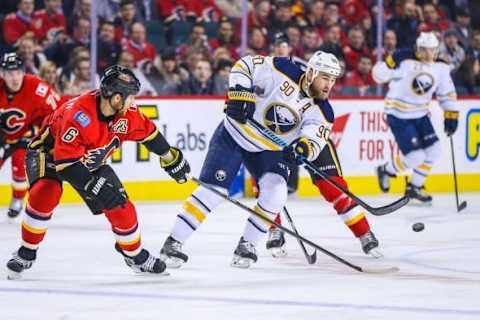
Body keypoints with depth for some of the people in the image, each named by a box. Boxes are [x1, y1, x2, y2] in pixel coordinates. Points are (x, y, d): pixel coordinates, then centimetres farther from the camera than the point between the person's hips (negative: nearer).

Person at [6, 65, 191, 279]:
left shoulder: (127, 111, -18)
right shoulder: (79, 115, -40)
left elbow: (147, 132, 3)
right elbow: (66, 161, -41)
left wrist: (171, 159, 12)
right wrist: (95, 187, -44)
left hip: (92, 162, 6)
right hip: (50, 152, -6)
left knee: (121, 207, -3)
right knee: (45, 195, -33)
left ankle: (135, 255, 23)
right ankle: (27, 252, -14)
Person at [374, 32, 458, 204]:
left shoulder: (441, 67, -1)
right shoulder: (404, 60, -20)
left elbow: (447, 93, 10)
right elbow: (379, 75, -18)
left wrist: (451, 115, 4)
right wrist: (390, 63, -36)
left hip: (420, 115, 7)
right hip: (398, 115, -7)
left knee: (433, 150, 3)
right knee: (415, 157, -12)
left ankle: (414, 187, 21)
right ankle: (386, 170, 17)